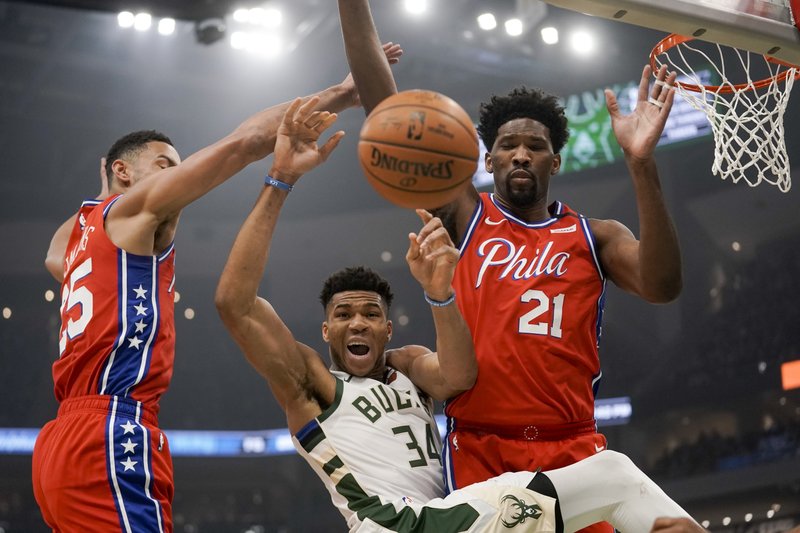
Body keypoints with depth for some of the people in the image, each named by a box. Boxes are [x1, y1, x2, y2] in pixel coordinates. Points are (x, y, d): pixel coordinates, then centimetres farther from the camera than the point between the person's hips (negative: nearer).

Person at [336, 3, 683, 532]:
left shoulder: (593, 236, 11)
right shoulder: (465, 215, 10)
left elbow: (662, 287, -10)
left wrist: (641, 164, -19)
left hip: (572, 449, 1)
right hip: (479, 449, -1)